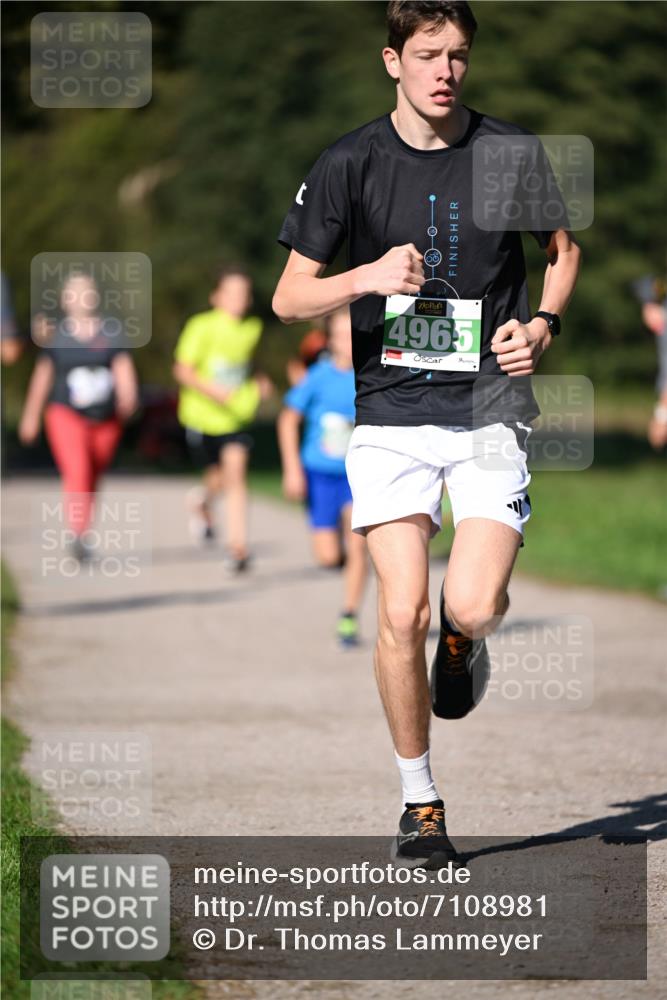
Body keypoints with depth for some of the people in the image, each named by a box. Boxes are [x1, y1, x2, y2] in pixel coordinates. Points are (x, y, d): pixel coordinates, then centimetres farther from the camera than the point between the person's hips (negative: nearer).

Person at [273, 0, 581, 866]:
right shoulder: (350, 164, 0)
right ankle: (420, 804, 8)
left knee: (473, 607, -16)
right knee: (401, 613, -9)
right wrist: (366, 278, -16)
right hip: (391, 416, 0)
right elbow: (288, 298, 3)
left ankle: (463, 636, 24)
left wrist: (543, 324, 0)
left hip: (491, 412, 0)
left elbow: (563, 249, 19)